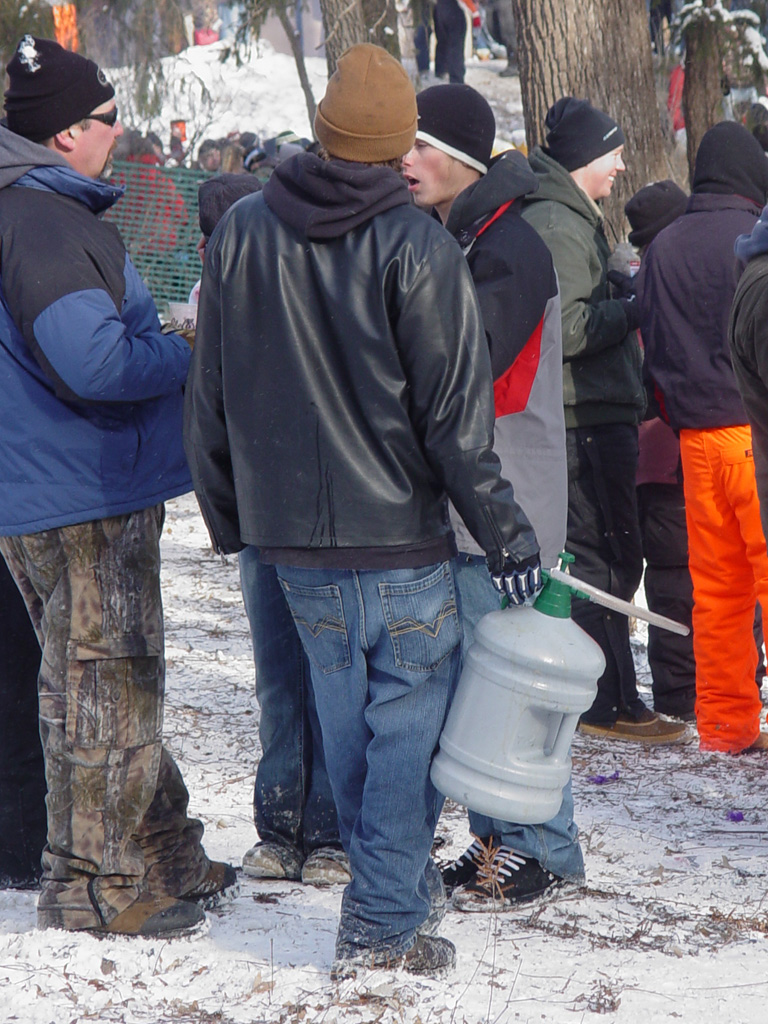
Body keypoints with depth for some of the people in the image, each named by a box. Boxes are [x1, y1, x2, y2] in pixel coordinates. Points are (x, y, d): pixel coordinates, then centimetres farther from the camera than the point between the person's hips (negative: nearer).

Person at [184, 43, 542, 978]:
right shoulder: (418, 250, -12)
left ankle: (401, 882, 28)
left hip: (292, 538, 5)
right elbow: (454, 415, -13)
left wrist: (228, 516, 20)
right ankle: (384, 920, 3)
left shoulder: (239, 234, 1)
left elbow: (210, 397, 8)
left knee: (347, 723, 16)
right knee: (409, 719, 4)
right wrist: (505, 534, -4)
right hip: (400, 535, -4)